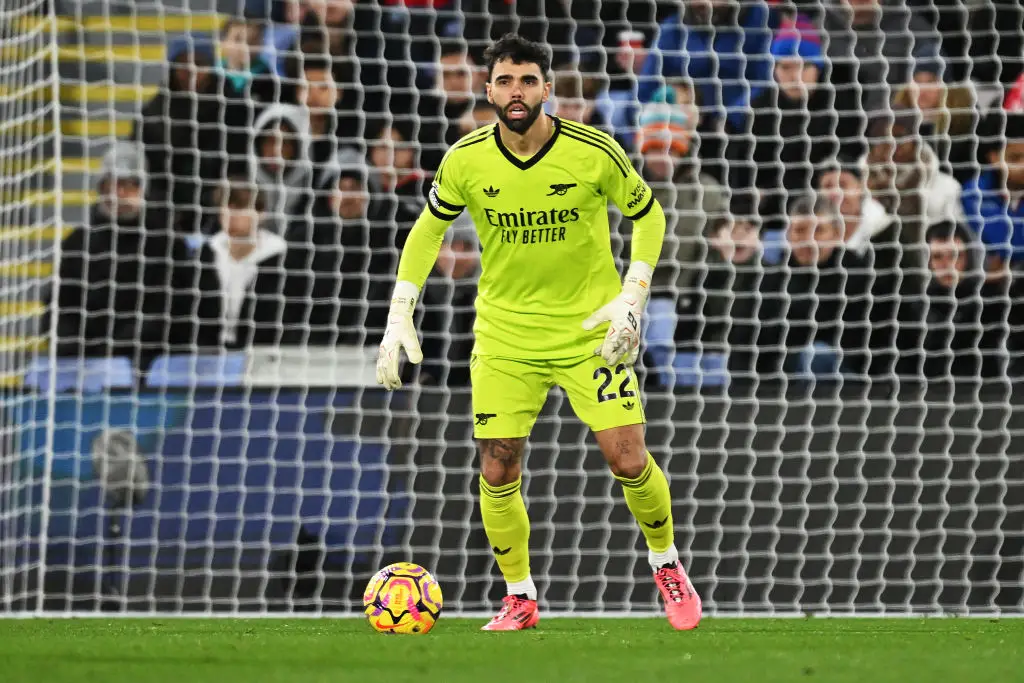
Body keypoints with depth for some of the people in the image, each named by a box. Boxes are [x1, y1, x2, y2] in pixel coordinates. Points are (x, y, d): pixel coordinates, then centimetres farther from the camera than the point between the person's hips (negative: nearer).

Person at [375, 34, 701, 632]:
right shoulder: (467, 160, -10)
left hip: (589, 329, -2)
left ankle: (667, 566, 19)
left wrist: (632, 298, -10)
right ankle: (520, 599, 17)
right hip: (503, 332, 2)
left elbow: (647, 213, 1)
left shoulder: (594, 152, -15)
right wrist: (400, 317, 0)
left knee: (629, 460, -8)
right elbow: (428, 229, 7)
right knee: (497, 473, -3)